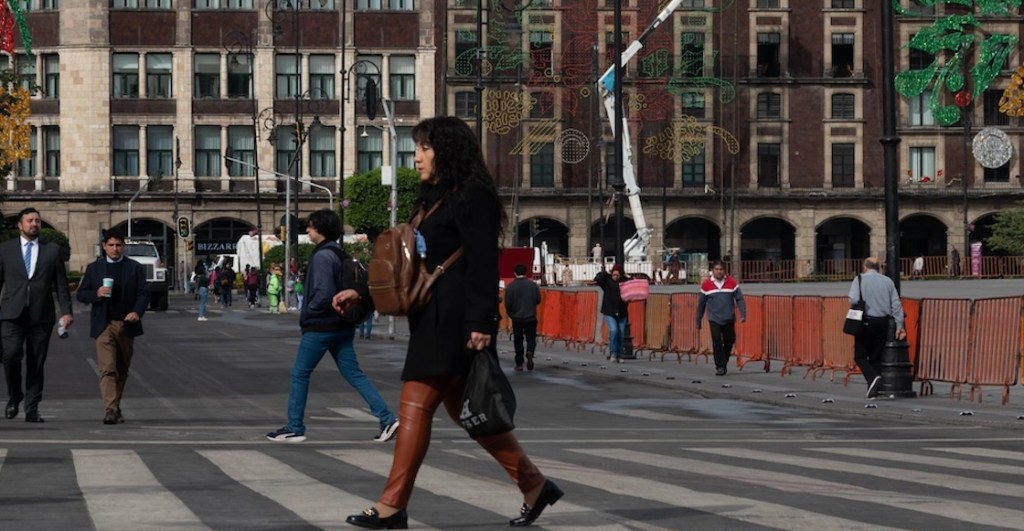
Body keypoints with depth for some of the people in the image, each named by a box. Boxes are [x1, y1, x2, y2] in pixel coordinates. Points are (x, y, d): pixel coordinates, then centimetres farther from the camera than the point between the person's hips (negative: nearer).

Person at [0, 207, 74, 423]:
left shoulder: (52, 250, 10)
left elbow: (61, 284, 8)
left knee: (36, 364, 1)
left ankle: (32, 409, 9)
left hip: (41, 316, 1)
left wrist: (66, 311, -2)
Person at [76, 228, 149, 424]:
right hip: (104, 325, -2)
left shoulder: (135, 268, 8)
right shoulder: (94, 268, 9)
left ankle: (115, 408, 25)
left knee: (122, 371, 11)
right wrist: (96, 294, -12)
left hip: (126, 325, 2)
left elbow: (143, 294, 1)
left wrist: (137, 312, -18)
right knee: (107, 369, -14)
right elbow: (81, 294, 9)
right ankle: (110, 410, -22)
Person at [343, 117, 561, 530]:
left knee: (416, 406, -10)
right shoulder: (435, 199, 20)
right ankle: (535, 487, 18)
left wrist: (480, 322, -23)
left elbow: (482, 264, -16)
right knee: (464, 409, 11)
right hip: (434, 320, 10)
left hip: (456, 321, -10)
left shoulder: (473, 197, -8)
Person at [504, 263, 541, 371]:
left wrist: (510, 314, 9)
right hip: (531, 318, 1)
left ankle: (519, 364, 11)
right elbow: (538, 300, 4)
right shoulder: (533, 285, -4)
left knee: (518, 341, 10)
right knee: (531, 338, 11)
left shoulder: (511, 286, -11)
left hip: (517, 318, -1)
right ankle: (529, 352, -19)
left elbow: (508, 304, -11)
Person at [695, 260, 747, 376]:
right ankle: (720, 366, -10)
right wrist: (698, 321, 10)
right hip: (714, 319, -2)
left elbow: (739, 299, -1)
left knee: (729, 342, 8)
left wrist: (743, 314, -13)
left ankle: (724, 363, 30)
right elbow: (701, 303, 7)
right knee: (717, 341, -16)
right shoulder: (706, 284, 0)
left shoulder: (732, 282, 0)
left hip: (729, 319, 2)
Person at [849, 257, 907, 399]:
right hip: (883, 322, 4)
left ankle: (873, 378, -21)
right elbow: (896, 304, 5)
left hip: (866, 322, -4)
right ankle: (874, 390, 9)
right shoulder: (887, 281, 9)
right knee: (876, 357, 12)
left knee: (860, 356, 4)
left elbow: (853, 299, -16)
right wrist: (899, 325, 7)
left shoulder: (860, 279, -2)